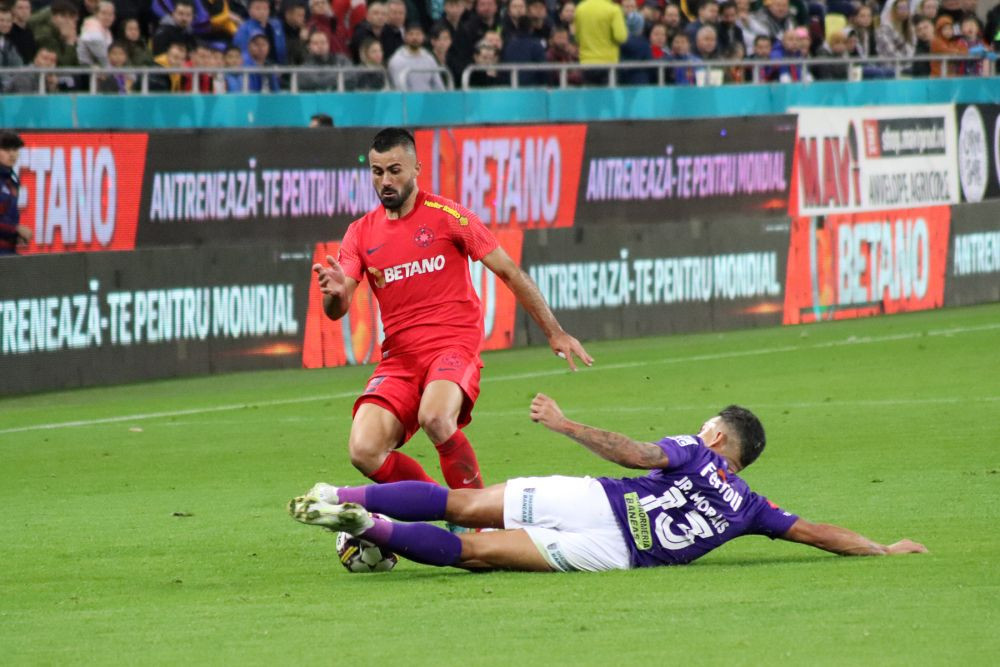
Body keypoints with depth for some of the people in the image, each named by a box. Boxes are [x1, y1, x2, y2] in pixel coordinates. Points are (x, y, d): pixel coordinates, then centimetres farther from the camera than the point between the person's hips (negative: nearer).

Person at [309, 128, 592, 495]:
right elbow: (336, 310, 3)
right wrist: (335, 292, -22)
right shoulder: (361, 233, 9)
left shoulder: (448, 216, 0)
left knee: (435, 418, -35)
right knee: (364, 452, -18)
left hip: (453, 347, -4)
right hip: (399, 357, 4)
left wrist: (555, 333, 3)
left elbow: (509, 272, 4)